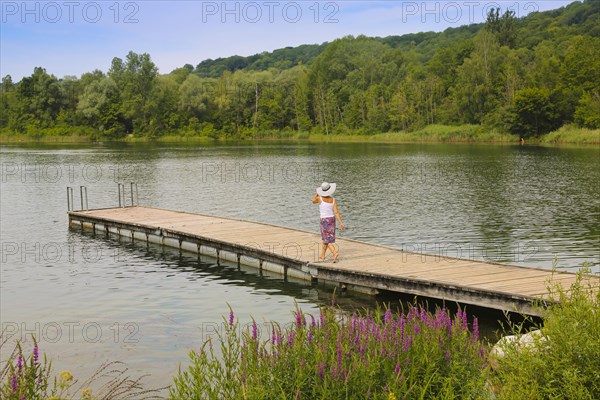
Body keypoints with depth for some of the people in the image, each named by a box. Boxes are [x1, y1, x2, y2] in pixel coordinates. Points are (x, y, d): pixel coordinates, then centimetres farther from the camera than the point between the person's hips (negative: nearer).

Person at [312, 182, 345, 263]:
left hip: (324, 220, -4)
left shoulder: (320, 198, -14)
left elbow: (313, 201, 9)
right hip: (332, 219, 4)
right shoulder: (333, 200, -6)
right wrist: (341, 222, -11)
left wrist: (318, 192, 13)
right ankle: (322, 256, 29)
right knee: (325, 238, 20)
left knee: (328, 241, -4)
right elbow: (336, 212, -11)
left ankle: (335, 253, -27)